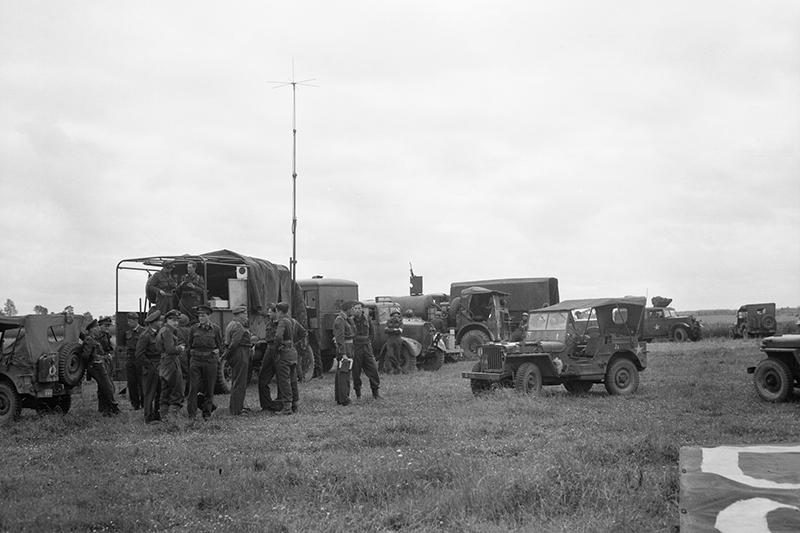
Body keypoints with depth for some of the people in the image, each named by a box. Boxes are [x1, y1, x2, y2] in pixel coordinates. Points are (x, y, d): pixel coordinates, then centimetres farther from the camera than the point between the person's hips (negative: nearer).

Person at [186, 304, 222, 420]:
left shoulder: (215, 329, 3)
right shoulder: (194, 329, 6)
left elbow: (220, 345, 11)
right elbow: (189, 345, 13)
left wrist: (216, 351, -3)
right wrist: (192, 353, 3)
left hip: (210, 361, 0)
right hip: (195, 360, 0)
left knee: (209, 388, 5)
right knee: (193, 387, -5)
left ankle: (207, 413, 15)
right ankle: (191, 414, -2)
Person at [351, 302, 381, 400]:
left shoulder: (366, 318, 6)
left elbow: (372, 332, 17)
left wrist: (369, 341, 8)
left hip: (366, 347, 3)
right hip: (355, 348, -3)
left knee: (373, 369, 1)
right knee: (356, 372, 2)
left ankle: (375, 392, 12)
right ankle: (358, 393, 14)